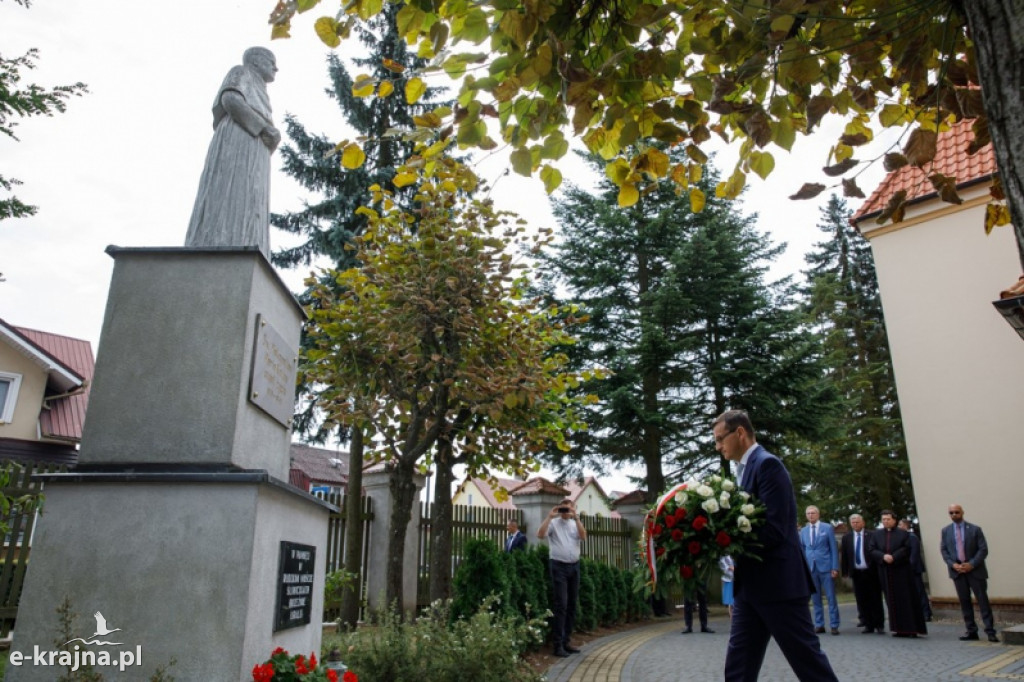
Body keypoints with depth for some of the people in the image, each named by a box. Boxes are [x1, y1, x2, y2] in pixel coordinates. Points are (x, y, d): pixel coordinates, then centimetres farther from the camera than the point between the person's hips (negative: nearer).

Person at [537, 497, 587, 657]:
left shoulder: (575, 524, 12)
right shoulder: (553, 523, 0)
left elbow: (583, 537, -6)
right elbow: (540, 534, -16)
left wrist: (576, 518, -14)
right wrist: (550, 516, -18)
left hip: (574, 566, 5)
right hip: (559, 566, -5)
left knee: (572, 605, 9)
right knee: (561, 605, -8)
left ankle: (566, 641, 18)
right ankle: (558, 644, -4)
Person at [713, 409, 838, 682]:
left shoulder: (767, 464, -14)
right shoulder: (745, 468, 15)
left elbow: (773, 530, -22)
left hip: (777, 582, -9)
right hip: (751, 585, 9)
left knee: (808, 659, 3)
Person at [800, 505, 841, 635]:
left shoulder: (827, 528, 2)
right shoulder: (803, 531, 10)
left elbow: (834, 549, -1)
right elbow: (802, 550, 12)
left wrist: (835, 567, -7)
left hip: (826, 567, -3)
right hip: (810, 568, 3)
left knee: (831, 598, 1)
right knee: (815, 599, 7)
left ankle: (834, 625, 7)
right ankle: (819, 625, 13)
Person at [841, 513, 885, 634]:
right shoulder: (846, 537, 7)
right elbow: (844, 555, 8)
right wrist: (845, 571, 3)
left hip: (871, 572, -3)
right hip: (856, 573, 3)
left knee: (876, 600, 4)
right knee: (862, 601, 5)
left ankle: (879, 625, 12)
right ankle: (868, 625, 13)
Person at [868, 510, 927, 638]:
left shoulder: (903, 533, 3)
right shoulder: (876, 534, 10)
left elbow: (907, 548, -8)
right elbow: (871, 550, 3)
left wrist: (894, 557, -18)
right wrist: (883, 556, -14)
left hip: (902, 571, -3)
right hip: (885, 572, 3)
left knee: (907, 599, -1)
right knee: (892, 601, 4)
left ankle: (911, 628, 4)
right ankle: (899, 628, 9)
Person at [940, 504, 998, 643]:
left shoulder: (975, 529, 0)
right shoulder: (945, 531, 9)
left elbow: (983, 549, -4)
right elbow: (944, 550, 8)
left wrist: (971, 564, -14)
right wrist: (953, 564, -8)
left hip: (975, 570, -3)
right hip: (957, 570, 3)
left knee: (983, 600, -1)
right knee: (964, 601, 6)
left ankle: (990, 632, 4)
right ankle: (971, 631, 12)